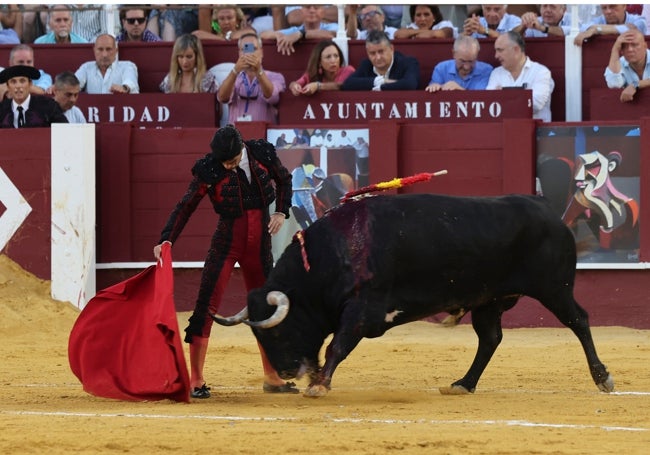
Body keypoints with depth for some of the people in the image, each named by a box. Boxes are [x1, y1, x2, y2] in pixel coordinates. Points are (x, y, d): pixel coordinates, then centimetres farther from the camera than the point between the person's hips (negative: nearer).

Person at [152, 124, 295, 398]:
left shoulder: (263, 154, -6)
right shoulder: (208, 169, -14)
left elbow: (284, 180, 12)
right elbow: (186, 207, -11)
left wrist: (281, 212, -2)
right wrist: (166, 241, -20)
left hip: (259, 246, 4)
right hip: (226, 244, -4)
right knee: (206, 307, -10)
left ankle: (272, 377, 25)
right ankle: (196, 381, -6)